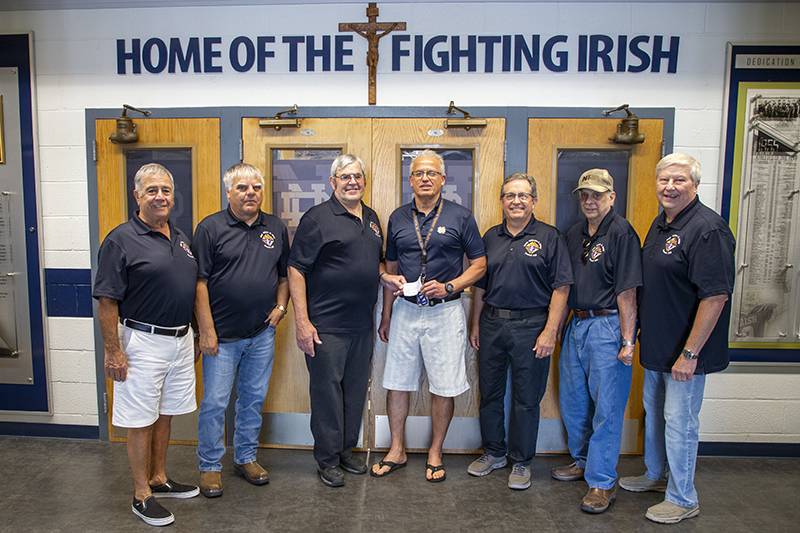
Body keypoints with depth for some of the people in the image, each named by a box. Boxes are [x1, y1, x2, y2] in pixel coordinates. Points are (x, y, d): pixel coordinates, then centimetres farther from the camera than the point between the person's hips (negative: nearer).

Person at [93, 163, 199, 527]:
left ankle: (159, 479, 34)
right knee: (141, 421, 6)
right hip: (144, 342, -7)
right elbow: (107, 301, -13)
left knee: (165, 415, 18)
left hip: (181, 339, 7)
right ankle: (142, 496, 21)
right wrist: (113, 351, -15)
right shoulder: (121, 240, -12)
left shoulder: (180, 238, 10)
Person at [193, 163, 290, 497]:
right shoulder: (211, 228, -6)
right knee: (214, 402, 3)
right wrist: (207, 330, -12)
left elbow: (284, 273, 16)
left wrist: (281, 307, 1)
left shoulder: (276, 228, 8)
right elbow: (200, 282, -9)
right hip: (223, 335, -4)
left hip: (262, 333, 4)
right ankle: (210, 466, 21)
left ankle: (246, 457, 31)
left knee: (254, 399, 14)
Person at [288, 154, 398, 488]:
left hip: (362, 325, 7)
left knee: (356, 390, 16)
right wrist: (302, 322, -18)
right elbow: (296, 270, -13)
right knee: (327, 391, 3)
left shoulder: (372, 218, 13)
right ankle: (327, 460, 20)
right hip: (326, 326, -7)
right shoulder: (317, 218, -9)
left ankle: (347, 450, 33)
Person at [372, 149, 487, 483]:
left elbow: (479, 265, 1)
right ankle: (397, 450, 25)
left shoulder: (460, 217, -1)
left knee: (444, 387, 5)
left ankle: (435, 454, 24)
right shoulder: (398, 218, 8)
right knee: (397, 382, 8)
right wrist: (386, 316, 13)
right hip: (405, 310, 3)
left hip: (445, 312, -3)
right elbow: (390, 269, 14)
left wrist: (448, 287, -15)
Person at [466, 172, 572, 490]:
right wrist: (475, 325, 11)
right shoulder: (491, 237, 10)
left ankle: (521, 462, 23)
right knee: (490, 392, 13)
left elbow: (561, 288, -7)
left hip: (530, 326, -4)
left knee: (526, 398, 6)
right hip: (491, 324, 5)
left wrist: (550, 332, -14)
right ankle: (494, 452, 32)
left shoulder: (549, 237, -3)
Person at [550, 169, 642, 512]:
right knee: (572, 400, 18)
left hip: (607, 326, -8)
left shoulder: (621, 233, -11)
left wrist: (628, 340, -17)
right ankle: (583, 461, 37)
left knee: (606, 407, 1)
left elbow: (627, 292, -15)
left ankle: (602, 482, 13)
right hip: (576, 324, 8)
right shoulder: (575, 234, 12)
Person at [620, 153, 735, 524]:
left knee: (679, 423, 4)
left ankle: (682, 500, 22)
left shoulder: (707, 229, -20)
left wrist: (690, 353, -24)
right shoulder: (660, 223, 8)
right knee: (653, 413, 22)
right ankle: (655, 476, 42)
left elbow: (715, 297, -25)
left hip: (684, 351, -9)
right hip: (655, 345, 9)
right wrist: (640, 332, 17)